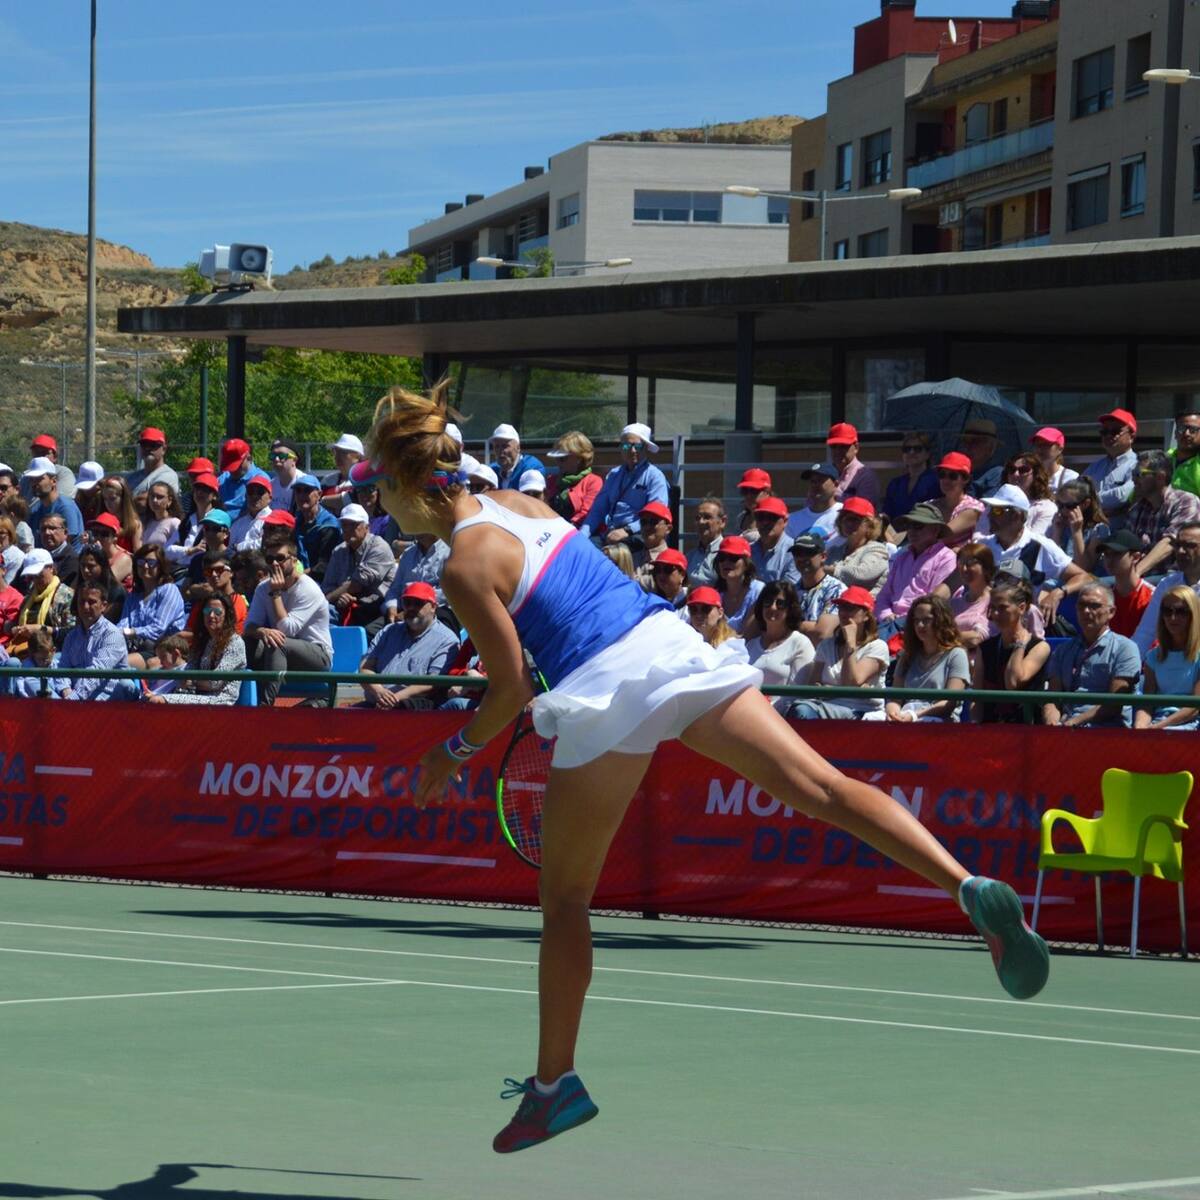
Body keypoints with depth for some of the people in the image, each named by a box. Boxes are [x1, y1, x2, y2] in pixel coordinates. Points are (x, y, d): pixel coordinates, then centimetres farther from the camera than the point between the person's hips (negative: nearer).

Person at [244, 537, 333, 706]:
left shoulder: (308, 589, -17)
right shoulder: (263, 588, 3)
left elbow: (287, 630, -23)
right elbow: (249, 626, -5)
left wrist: (276, 593, -22)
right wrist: (262, 631, -30)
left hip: (318, 654, -6)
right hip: (283, 654, 6)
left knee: (277, 645, -36)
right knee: (247, 642, -23)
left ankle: (266, 703, -43)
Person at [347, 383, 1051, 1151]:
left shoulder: (465, 568, -6)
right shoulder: (520, 502, 16)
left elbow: (511, 692, -4)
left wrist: (456, 751, 11)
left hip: (607, 687, -6)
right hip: (669, 638, 6)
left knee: (565, 896, 11)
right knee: (819, 785, -8)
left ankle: (555, 1084, 16)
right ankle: (968, 886, -28)